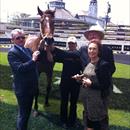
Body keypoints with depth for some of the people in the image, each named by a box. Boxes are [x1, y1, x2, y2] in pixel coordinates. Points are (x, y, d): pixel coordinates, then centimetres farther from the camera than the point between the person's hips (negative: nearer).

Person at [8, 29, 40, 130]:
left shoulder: (27, 50, 8)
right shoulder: (12, 52, -16)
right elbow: (19, 68, -28)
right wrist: (33, 60, -29)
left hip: (31, 87, 8)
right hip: (22, 88, -8)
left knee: (27, 111, 23)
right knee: (23, 113, 5)